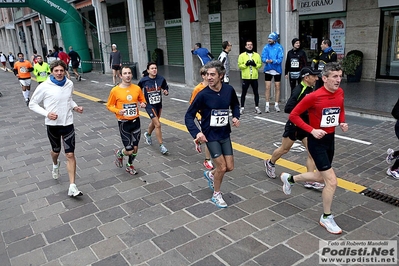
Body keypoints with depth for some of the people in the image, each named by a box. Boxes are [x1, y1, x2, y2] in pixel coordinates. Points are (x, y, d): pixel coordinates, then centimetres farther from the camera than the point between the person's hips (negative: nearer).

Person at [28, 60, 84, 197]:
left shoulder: (69, 84, -1)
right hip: (52, 124, -1)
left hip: (68, 123, 2)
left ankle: (72, 187, -1)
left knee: (70, 154, -4)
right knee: (56, 151, 20)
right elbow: (32, 104, -4)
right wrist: (46, 113, -19)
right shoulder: (44, 86, -13)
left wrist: (75, 107, -2)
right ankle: (55, 165, 57)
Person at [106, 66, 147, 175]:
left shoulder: (137, 88, 0)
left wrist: (143, 104, -8)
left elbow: (142, 100, 15)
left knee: (135, 148, 10)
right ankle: (119, 153, 31)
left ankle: (129, 165, 37)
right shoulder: (115, 90, -9)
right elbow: (109, 106, -2)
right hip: (124, 123, -4)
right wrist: (118, 111, -20)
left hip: (136, 121, 4)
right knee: (129, 150, -5)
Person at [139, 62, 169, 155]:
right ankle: (161, 146, 0)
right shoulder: (143, 80, -13)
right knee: (158, 124, -12)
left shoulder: (161, 79, -10)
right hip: (149, 105, -4)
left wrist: (166, 92, -16)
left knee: (154, 122, 24)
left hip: (159, 104, 4)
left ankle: (148, 134, 55)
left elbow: (166, 88, 6)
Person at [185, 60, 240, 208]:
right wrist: (196, 133, -25)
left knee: (230, 167, 8)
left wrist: (236, 117, -5)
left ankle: (210, 175, 40)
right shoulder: (203, 95, -18)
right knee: (222, 167, -4)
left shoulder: (229, 90, -7)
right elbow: (189, 116, -12)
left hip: (225, 134, 5)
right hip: (210, 136, -4)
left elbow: (235, 105, 14)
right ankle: (216, 195, 21)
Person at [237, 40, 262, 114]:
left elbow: (260, 64, 5)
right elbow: (240, 65, -3)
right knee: (243, 93, 3)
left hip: (254, 77, 2)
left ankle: (257, 107, 17)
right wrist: (246, 64, -18)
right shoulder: (242, 55, 3)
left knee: (256, 93, 7)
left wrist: (255, 64, -13)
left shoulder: (257, 55, 9)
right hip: (245, 77, -2)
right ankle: (242, 108, 12)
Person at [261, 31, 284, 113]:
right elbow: (263, 58, -5)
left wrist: (272, 61, -30)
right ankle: (267, 105, 9)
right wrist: (266, 60, -27)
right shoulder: (266, 47, 0)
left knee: (277, 87, 7)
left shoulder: (279, 47, -7)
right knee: (267, 87, 1)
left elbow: (280, 59, -14)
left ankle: (276, 105, 17)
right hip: (268, 70, 1)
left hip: (277, 70, -1)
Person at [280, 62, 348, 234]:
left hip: (331, 139, 8)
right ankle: (326, 218, 14)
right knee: (332, 181, -8)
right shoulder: (314, 96, -21)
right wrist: (312, 130, -21)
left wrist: (342, 123, -1)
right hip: (317, 141, -8)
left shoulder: (340, 92, -1)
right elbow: (293, 115, -15)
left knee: (321, 177, 20)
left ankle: (289, 179, 44)